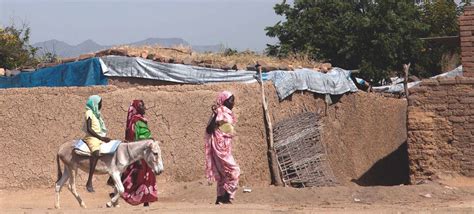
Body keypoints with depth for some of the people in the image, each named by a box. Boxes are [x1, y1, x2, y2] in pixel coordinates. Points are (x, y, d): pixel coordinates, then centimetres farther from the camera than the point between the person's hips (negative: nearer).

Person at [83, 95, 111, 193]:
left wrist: (104, 137, 7)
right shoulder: (89, 113, -6)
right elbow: (89, 129, -16)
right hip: (92, 138, -10)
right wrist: (100, 137, -19)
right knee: (96, 153, -34)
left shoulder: (96, 113, 20)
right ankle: (89, 182, -40)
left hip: (100, 137, 10)